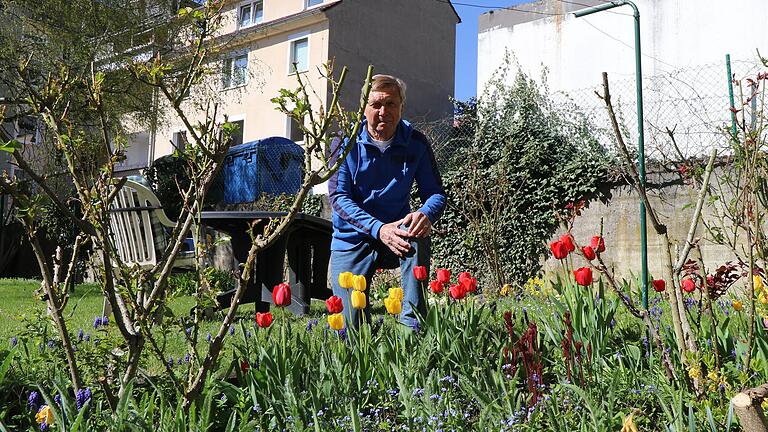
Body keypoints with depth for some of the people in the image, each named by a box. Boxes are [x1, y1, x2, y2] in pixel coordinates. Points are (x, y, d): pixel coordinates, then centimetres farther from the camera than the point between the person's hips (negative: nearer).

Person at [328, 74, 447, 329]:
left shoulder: (416, 144, -4)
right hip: (352, 241, -1)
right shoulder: (348, 143, -8)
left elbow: (436, 193, -3)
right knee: (351, 330, -7)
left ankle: (413, 324, -28)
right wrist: (378, 229, -32)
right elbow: (338, 197, -16)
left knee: (418, 235, -36)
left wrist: (426, 214, -30)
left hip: (396, 236, 1)